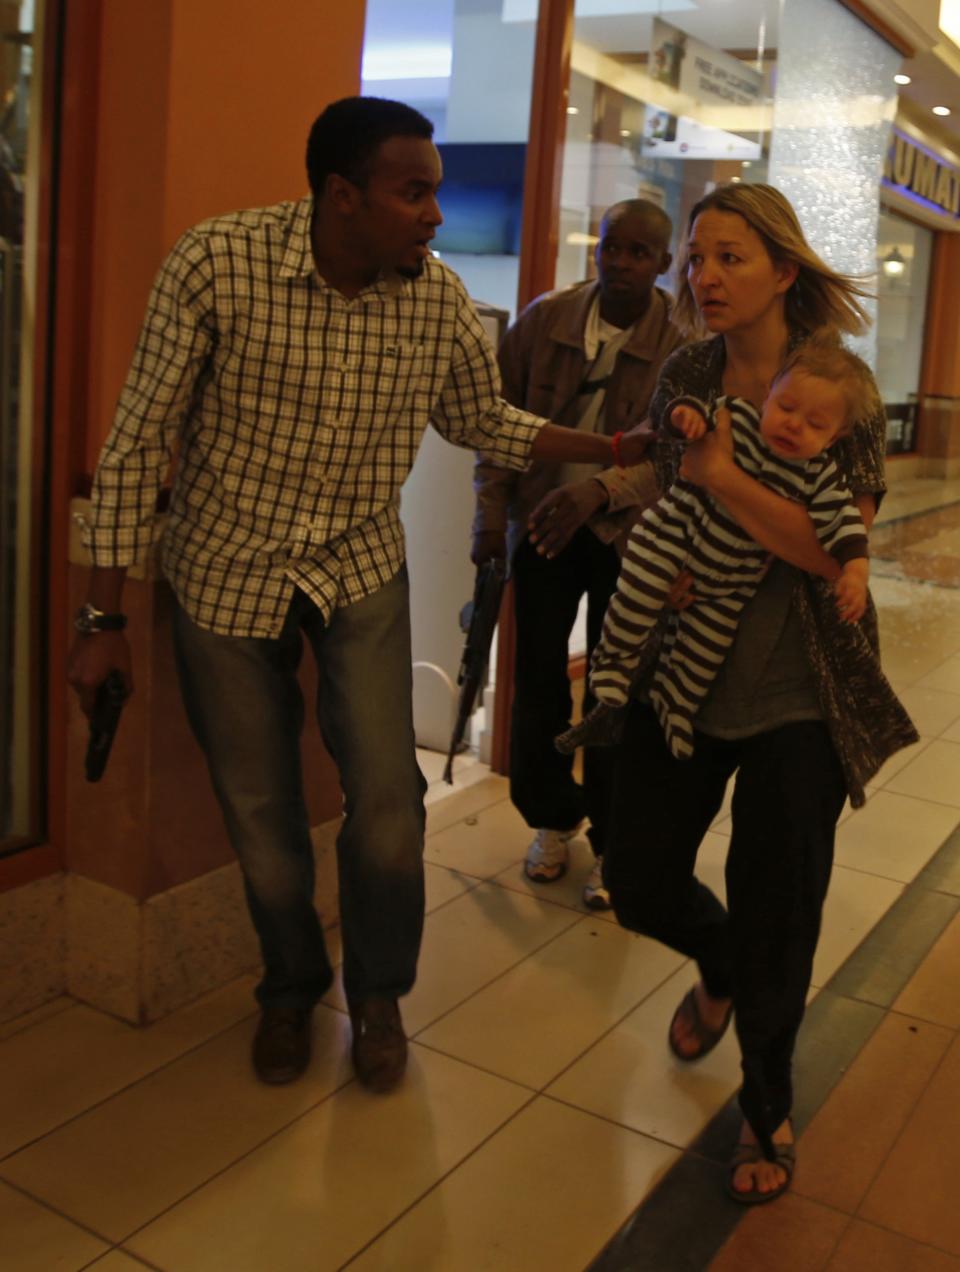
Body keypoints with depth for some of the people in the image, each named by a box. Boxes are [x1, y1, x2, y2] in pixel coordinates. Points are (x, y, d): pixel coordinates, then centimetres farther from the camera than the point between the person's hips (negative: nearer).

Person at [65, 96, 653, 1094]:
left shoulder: (438, 297, -10)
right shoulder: (217, 263, -20)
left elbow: (482, 422, 7)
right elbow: (138, 439, -14)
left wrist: (620, 448, -4)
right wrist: (103, 618, -12)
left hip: (361, 569, 2)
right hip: (225, 572, -2)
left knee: (387, 797, -3)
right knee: (260, 814, 7)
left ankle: (377, 993, 26)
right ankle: (290, 990, 36)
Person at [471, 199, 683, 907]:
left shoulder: (682, 343, -11)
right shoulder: (545, 319, -3)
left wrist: (605, 490, -33)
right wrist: (492, 515, -4)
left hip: (627, 534, -3)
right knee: (538, 680, 10)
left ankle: (612, 843, 18)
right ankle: (553, 821, 29)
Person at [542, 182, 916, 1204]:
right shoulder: (685, 375, 3)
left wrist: (720, 477, -22)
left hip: (792, 698, -4)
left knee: (773, 918, 6)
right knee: (640, 887, 11)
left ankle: (767, 1106, 34)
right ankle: (721, 969, 48)